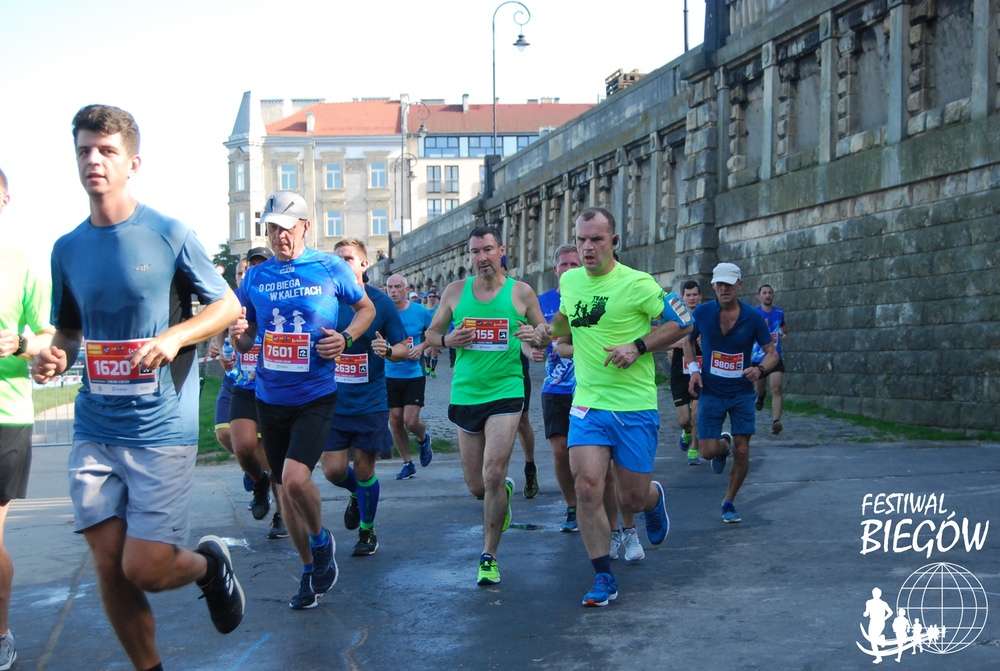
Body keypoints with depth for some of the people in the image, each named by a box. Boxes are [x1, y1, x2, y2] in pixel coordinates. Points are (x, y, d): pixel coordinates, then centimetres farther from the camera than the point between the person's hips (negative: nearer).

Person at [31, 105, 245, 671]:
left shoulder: (171, 235, -5)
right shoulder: (68, 249, 8)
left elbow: (229, 306, 0)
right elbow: (68, 328, 18)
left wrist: (174, 337, -17)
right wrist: (54, 357, -5)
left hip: (161, 429, -4)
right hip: (94, 430, 4)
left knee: (145, 570, -6)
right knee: (109, 567, 5)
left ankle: (211, 563, 27)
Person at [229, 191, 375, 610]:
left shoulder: (331, 269, -4)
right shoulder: (255, 277, 5)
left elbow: (367, 309, 10)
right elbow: (245, 342, 13)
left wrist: (346, 338, -9)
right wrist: (237, 334, -10)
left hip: (315, 396, -4)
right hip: (269, 398, 4)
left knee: (295, 478, -22)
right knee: (284, 489, 11)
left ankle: (321, 540, 9)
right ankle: (311, 570, 30)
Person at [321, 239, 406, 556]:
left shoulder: (380, 301, -3)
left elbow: (404, 348, 1)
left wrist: (388, 350, -20)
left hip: (370, 401, -1)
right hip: (332, 400, 2)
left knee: (364, 469, 4)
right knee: (333, 470, -3)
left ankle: (367, 531, 27)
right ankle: (356, 494, 33)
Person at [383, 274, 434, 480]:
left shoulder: (420, 312, -4)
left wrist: (422, 347, -8)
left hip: (414, 374, -2)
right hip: (390, 375, 2)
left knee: (410, 421, -9)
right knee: (395, 422, 4)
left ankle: (424, 439, 27)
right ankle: (407, 464, 20)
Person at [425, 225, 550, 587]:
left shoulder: (521, 292, 1)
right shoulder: (455, 291, 4)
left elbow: (546, 334, 9)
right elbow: (431, 333, 12)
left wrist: (536, 337, -15)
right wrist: (447, 340, -10)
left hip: (506, 393, -3)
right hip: (466, 394, 3)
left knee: (493, 476, -14)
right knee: (476, 486, 8)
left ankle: (489, 556, 1)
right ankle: (505, 491, 46)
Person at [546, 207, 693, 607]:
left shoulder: (637, 284, -11)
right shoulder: (569, 281, 5)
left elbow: (682, 322, -5)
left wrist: (638, 346, -14)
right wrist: (558, 334, 17)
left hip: (635, 408, -3)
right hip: (587, 404, 3)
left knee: (632, 498, 4)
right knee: (587, 487, -11)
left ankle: (653, 499, 43)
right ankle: (603, 578, 3)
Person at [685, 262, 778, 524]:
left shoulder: (753, 317, -9)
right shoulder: (702, 312, -7)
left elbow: (772, 353, -1)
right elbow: (688, 340, 11)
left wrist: (760, 369, -23)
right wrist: (694, 370, -3)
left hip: (742, 393, 0)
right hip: (711, 392, 0)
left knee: (742, 452, -3)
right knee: (708, 451, -6)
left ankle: (729, 502, 19)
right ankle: (723, 445, 33)